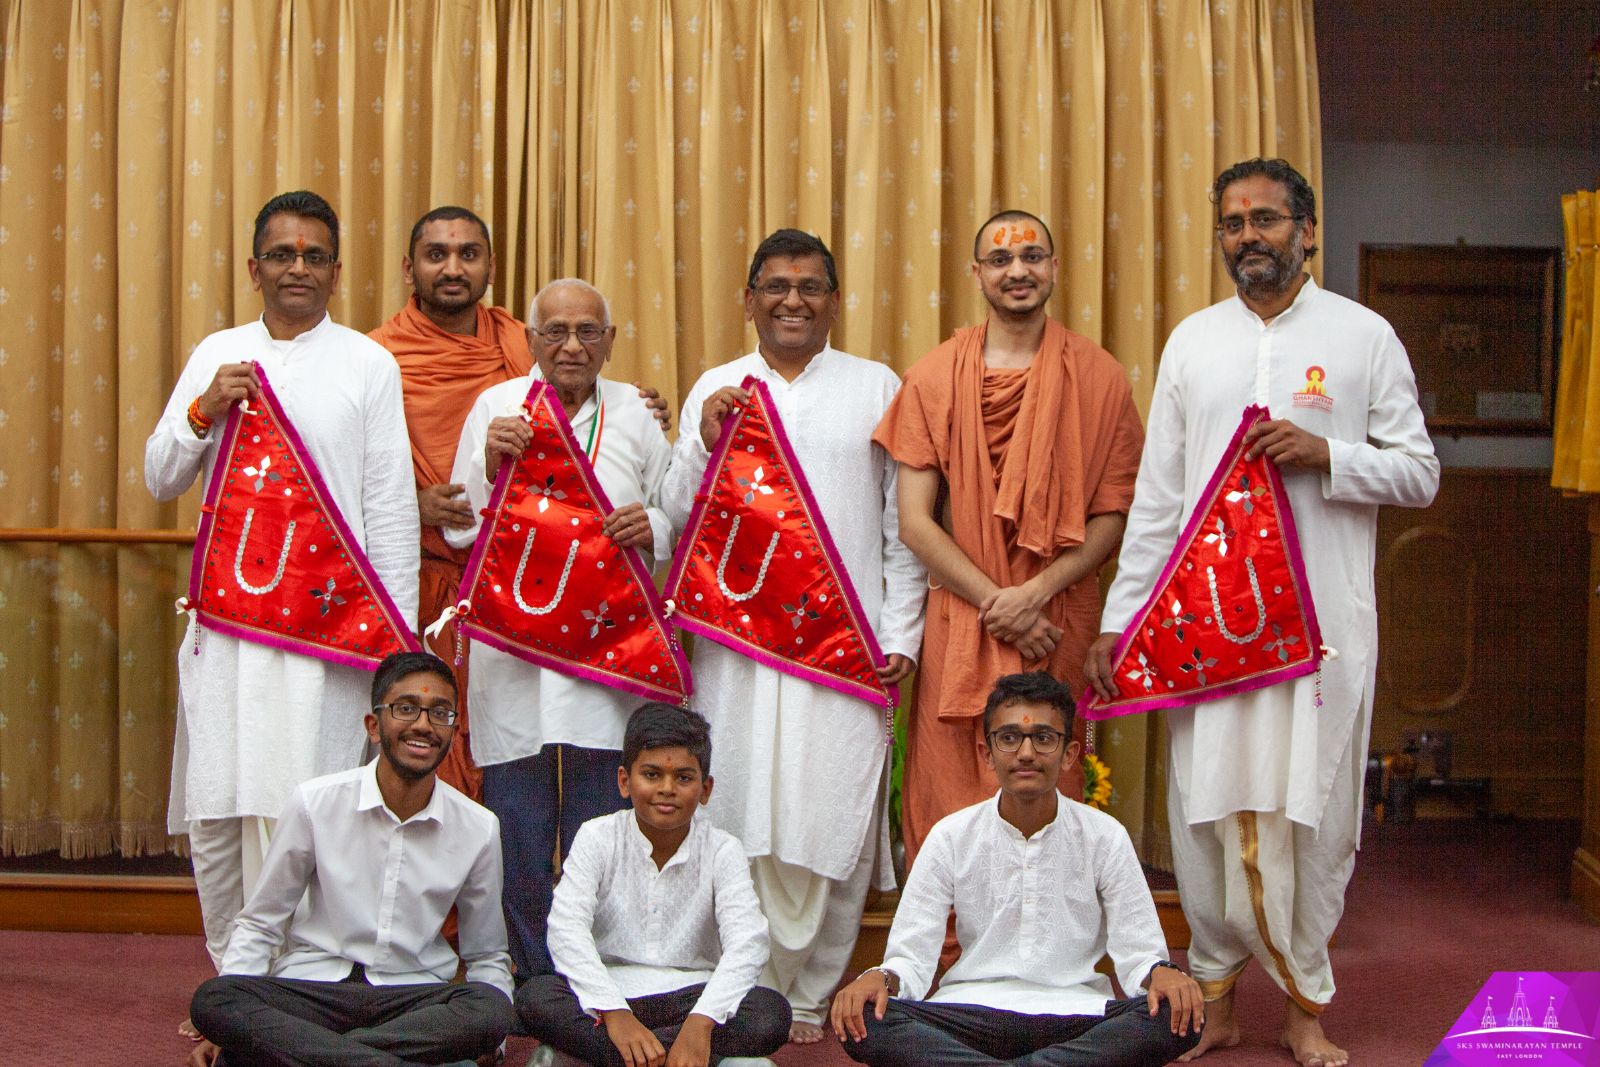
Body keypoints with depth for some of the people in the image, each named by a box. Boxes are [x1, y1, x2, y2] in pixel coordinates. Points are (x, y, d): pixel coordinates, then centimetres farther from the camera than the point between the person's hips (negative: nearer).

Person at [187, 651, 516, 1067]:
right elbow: (259, 925, 5)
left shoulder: (478, 829, 2)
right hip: (308, 987, 0)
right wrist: (224, 1029, -9)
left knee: (492, 1010, -31)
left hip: (413, 1000, 1)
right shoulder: (314, 802, -2)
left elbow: (487, 957, 13)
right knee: (212, 1000, -30)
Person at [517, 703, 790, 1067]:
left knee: (772, 1014, -27)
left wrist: (701, 1023, -36)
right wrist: (614, 1013, -34)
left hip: (690, 997, 1)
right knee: (535, 998, -29)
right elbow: (566, 929, -17)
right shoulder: (598, 839, -4)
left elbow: (747, 942, -18)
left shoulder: (722, 851, -4)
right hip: (610, 993, 0)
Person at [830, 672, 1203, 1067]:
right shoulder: (951, 837, 3)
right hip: (971, 1016, 0)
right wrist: (883, 978, -24)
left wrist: (1159, 973, -23)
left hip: (1075, 1019, 1)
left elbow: (1138, 953, 2)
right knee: (863, 1023, -28)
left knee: (1181, 1016, -30)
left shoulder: (1104, 836, 4)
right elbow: (910, 957, 0)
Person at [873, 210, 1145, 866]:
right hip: (958, 622, 0)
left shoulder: (1097, 376, 4)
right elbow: (914, 521, 0)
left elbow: (1113, 513, 1)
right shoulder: (934, 377, 4)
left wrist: (1035, 592, -11)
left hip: (1059, 624, 0)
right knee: (952, 794, 2)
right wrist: (996, 602, -9)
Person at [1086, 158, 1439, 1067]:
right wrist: (1120, 618, 5)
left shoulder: (1363, 335, 4)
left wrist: (1327, 455, -14)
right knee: (1206, 806, 3)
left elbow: (1421, 475, 4)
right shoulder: (1193, 341, 10)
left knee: (1311, 810, 2)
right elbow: (1157, 496, 10)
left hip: (1322, 614, -2)